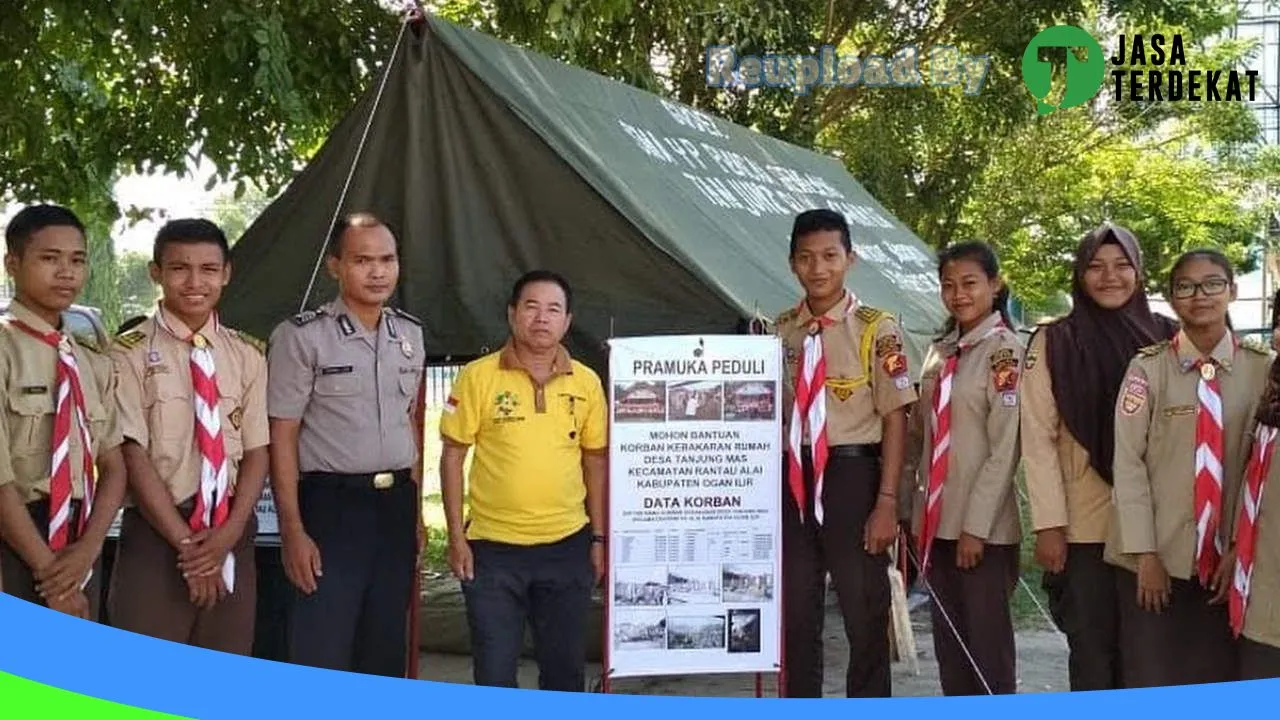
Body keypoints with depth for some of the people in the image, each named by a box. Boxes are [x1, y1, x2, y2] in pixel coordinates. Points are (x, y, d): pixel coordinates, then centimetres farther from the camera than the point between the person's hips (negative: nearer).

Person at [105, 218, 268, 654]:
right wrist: (186, 543, -12)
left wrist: (229, 533, -9)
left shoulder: (248, 355, 7)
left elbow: (257, 451, 5)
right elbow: (133, 457, -9)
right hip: (155, 535, -4)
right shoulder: (131, 353, -4)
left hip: (232, 537, 4)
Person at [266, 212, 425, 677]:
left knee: (387, 648, 15)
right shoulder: (302, 336, -10)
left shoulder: (410, 333, 9)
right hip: (331, 504, -6)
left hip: (396, 504, 6)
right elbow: (281, 437, -10)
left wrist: (413, 505, 13)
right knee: (322, 655, -5)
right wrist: (293, 531, -16)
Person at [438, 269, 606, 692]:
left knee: (566, 666, 13)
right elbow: (452, 456, -1)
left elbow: (595, 461, 10)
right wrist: (456, 537, -5)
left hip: (567, 546, 2)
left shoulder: (587, 382, 3)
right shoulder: (478, 376, -5)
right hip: (492, 548, -2)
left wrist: (599, 538, 7)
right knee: (494, 672, 5)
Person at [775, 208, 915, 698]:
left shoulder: (875, 329, -5)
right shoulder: (779, 332, 7)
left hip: (850, 475, -4)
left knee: (865, 612, 6)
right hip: (792, 479, 4)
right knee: (793, 611, 11)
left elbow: (895, 419, -6)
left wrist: (887, 501, -12)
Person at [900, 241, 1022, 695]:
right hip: (936, 521, 7)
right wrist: (911, 507, 11)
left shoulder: (1005, 351, -9)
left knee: (988, 642, 1)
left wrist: (977, 526, -16)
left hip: (984, 526, -7)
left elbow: (1005, 448, -14)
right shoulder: (940, 352, 12)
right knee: (949, 643, 12)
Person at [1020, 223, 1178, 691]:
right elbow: (1038, 438, -4)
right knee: (1093, 652, 2)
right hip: (1084, 525, -2)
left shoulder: (1166, 336, 5)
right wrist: (1048, 523, -10)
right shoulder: (1053, 342, -1)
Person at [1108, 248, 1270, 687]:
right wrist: (1144, 553, -9)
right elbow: (1128, 463, -6)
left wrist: (1241, 549, -3)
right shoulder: (1148, 368, -4)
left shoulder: (1262, 368, 1)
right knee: (1150, 679, 3)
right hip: (1156, 557, -1)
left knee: (1219, 679, 7)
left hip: (1225, 559, 1)